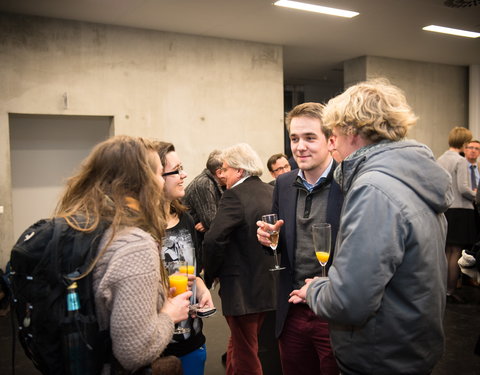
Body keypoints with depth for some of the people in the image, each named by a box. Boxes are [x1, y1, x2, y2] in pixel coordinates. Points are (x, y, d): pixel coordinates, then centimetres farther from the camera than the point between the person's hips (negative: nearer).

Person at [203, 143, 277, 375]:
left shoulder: (235, 195, -19)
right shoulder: (272, 192, 3)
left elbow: (213, 240, -26)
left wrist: (211, 276, -11)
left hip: (243, 289, -7)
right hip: (269, 285, 8)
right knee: (238, 347, 26)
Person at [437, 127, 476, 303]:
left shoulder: (440, 160, 9)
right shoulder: (461, 161, -12)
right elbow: (463, 188, -17)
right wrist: (475, 196, 0)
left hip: (443, 209, 7)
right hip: (460, 209, -7)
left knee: (447, 251, 15)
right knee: (456, 252, 0)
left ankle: (443, 288, 22)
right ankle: (450, 291, 5)